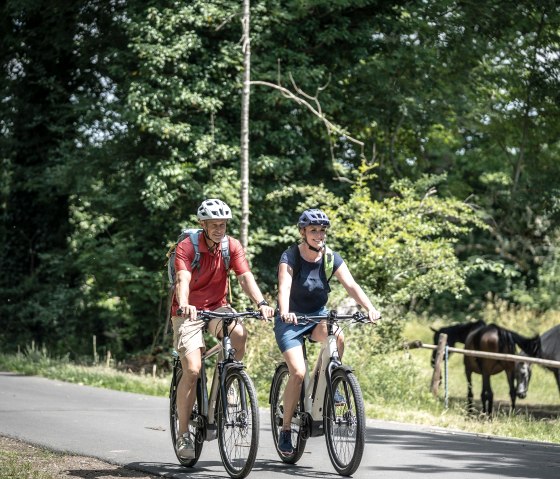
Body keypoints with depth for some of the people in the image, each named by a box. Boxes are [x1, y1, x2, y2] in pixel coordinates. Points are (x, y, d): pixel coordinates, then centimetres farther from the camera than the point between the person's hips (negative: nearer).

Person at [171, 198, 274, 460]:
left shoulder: (232, 246, -6)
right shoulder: (186, 247, -17)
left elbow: (245, 277, -17)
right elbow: (183, 280, -32)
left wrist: (261, 303, -35)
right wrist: (184, 305, -53)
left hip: (217, 307, 3)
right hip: (189, 311, -3)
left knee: (239, 334, -31)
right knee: (192, 370, -17)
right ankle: (183, 435, -5)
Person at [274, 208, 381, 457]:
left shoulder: (331, 258, -7)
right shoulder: (290, 257, -17)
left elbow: (351, 285, -18)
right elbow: (284, 287, -32)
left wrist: (369, 308, -35)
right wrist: (285, 312, -52)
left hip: (318, 315, 3)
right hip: (291, 319, -3)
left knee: (337, 336, -31)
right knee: (298, 372, -19)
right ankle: (285, 431, -5)